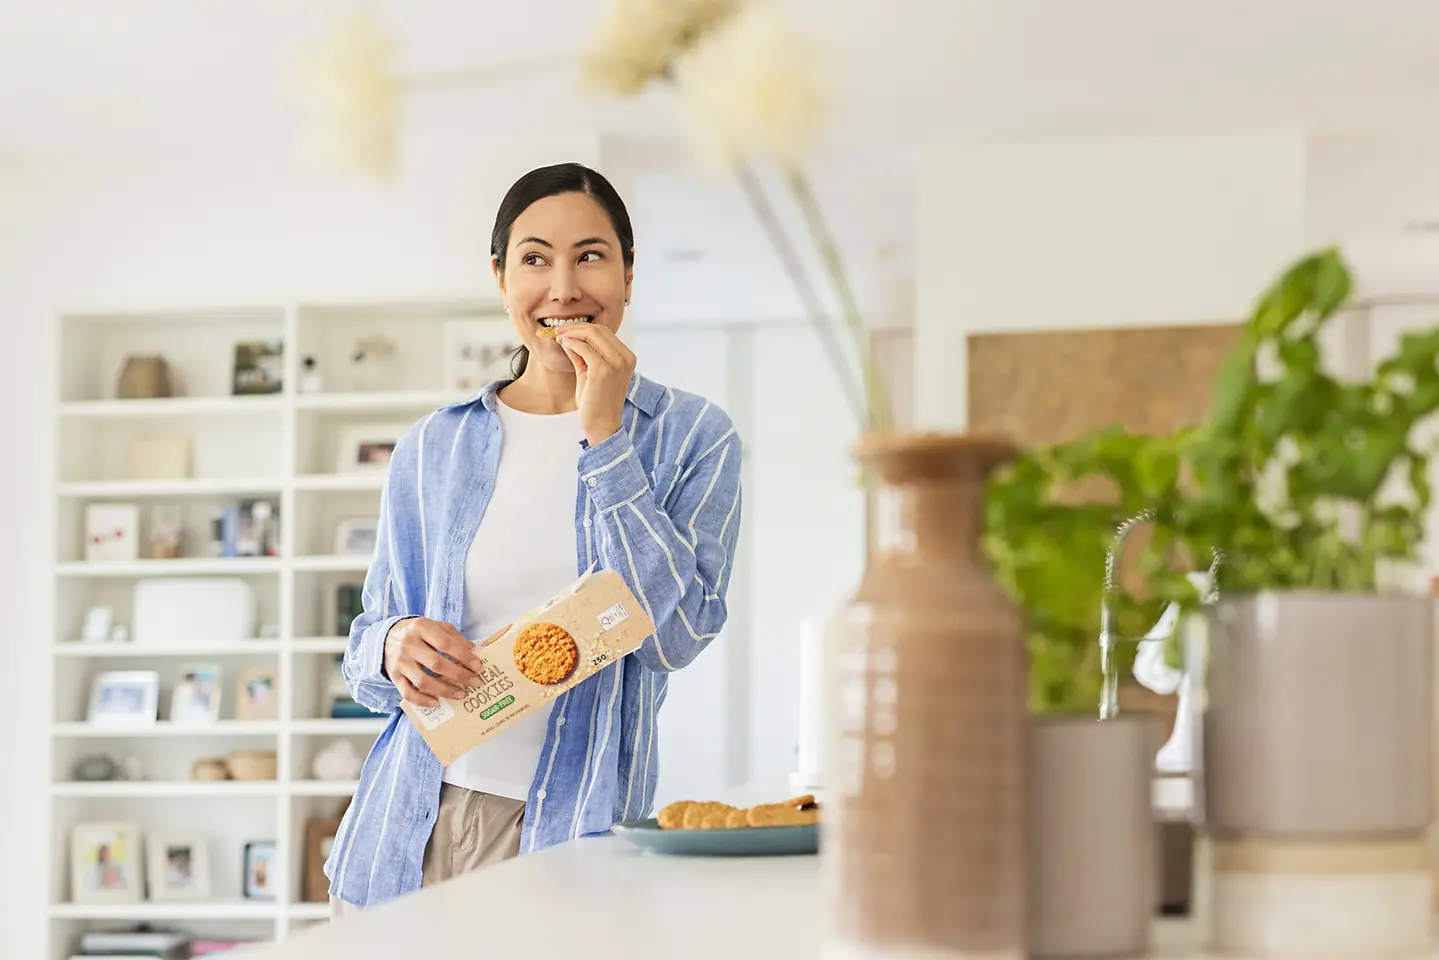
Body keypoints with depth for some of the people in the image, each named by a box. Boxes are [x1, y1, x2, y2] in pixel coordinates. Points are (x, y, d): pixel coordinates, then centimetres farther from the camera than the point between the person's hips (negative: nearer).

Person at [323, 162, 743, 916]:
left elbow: (677, 635, -13)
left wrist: (604, 435, -13)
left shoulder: (691, 436, 0)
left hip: (574, 835, -3)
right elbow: (367, 649, 12)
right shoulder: (433, 447, 8)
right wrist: (395, 647, -12)